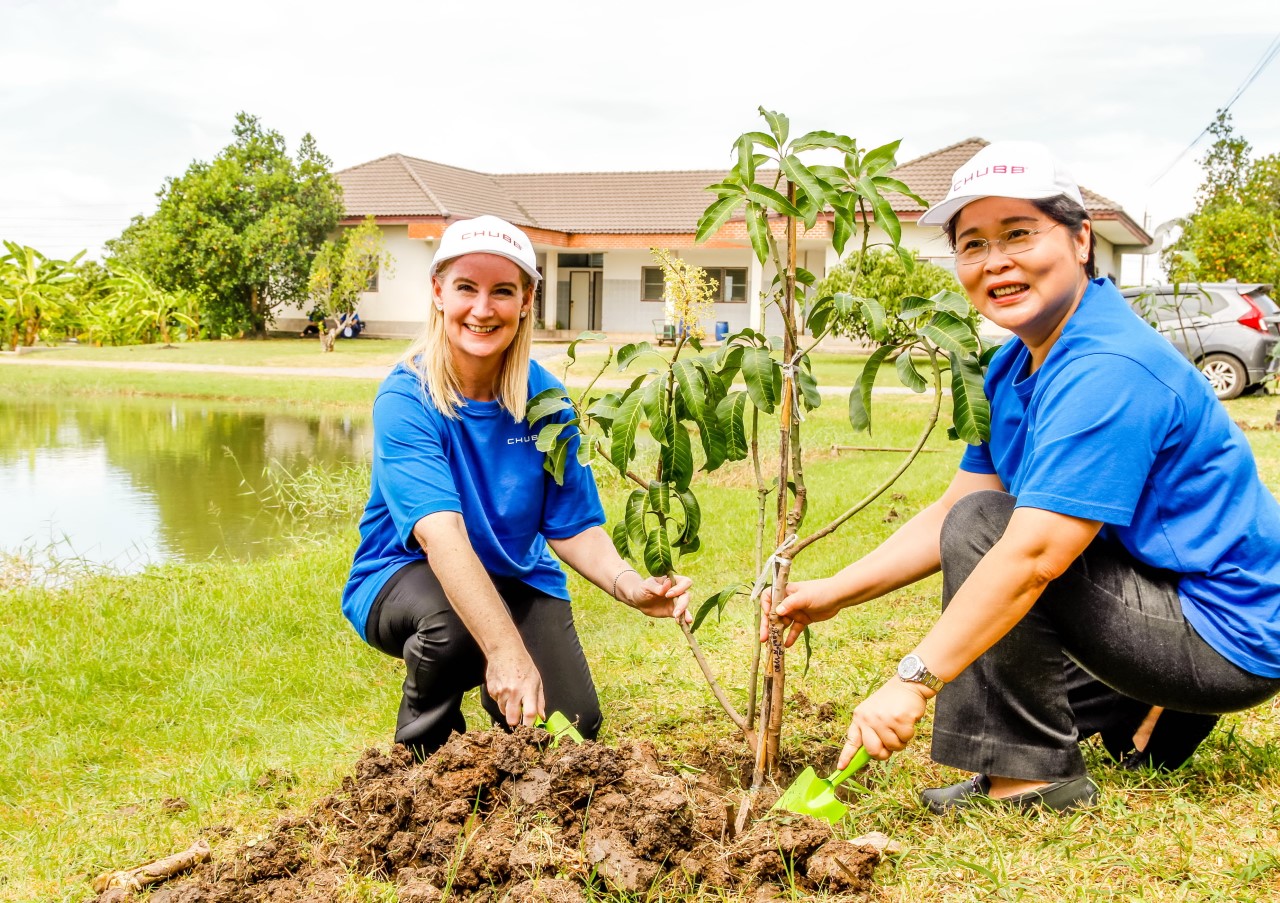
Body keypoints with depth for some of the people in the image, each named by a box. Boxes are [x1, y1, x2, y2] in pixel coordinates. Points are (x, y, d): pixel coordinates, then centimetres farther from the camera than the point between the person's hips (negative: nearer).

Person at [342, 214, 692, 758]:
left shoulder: (543, 397, -10)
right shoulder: (406, 400, -24)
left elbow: (573, 527, -10)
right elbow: (441, 533, -37)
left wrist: (629, 585, -32)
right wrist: (505, 649, -50)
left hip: (516, 577, 4)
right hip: (405, 574, -3)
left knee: (573, 724, -15)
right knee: (452, 624, -37)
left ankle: (500, 692, 22)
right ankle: (422, 752, -5)